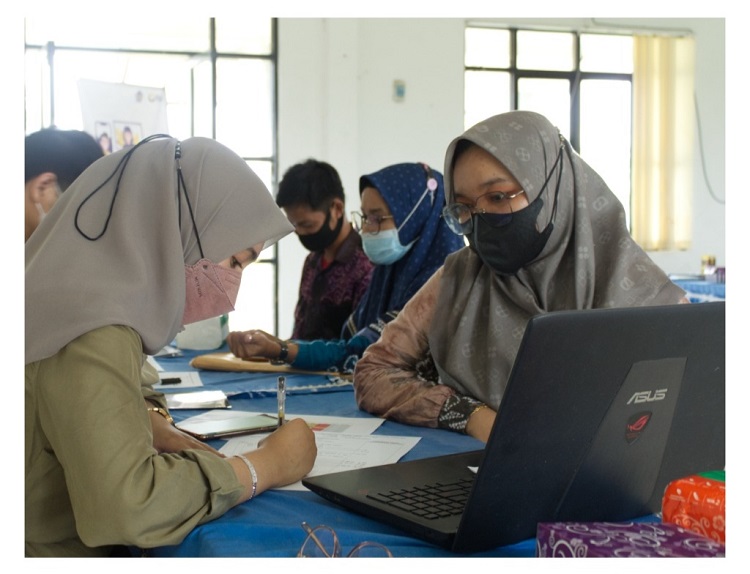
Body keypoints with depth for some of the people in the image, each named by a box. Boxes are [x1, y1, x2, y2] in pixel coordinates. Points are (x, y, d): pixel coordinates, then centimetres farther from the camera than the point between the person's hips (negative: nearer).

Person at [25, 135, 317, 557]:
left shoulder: (102, 289, 1)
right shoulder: (94, 335, -24)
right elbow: (126, 504, -33)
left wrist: (154, 423, -3)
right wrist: (266, 464, -22)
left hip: (82, 541, 8)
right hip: (59, 554, -8)